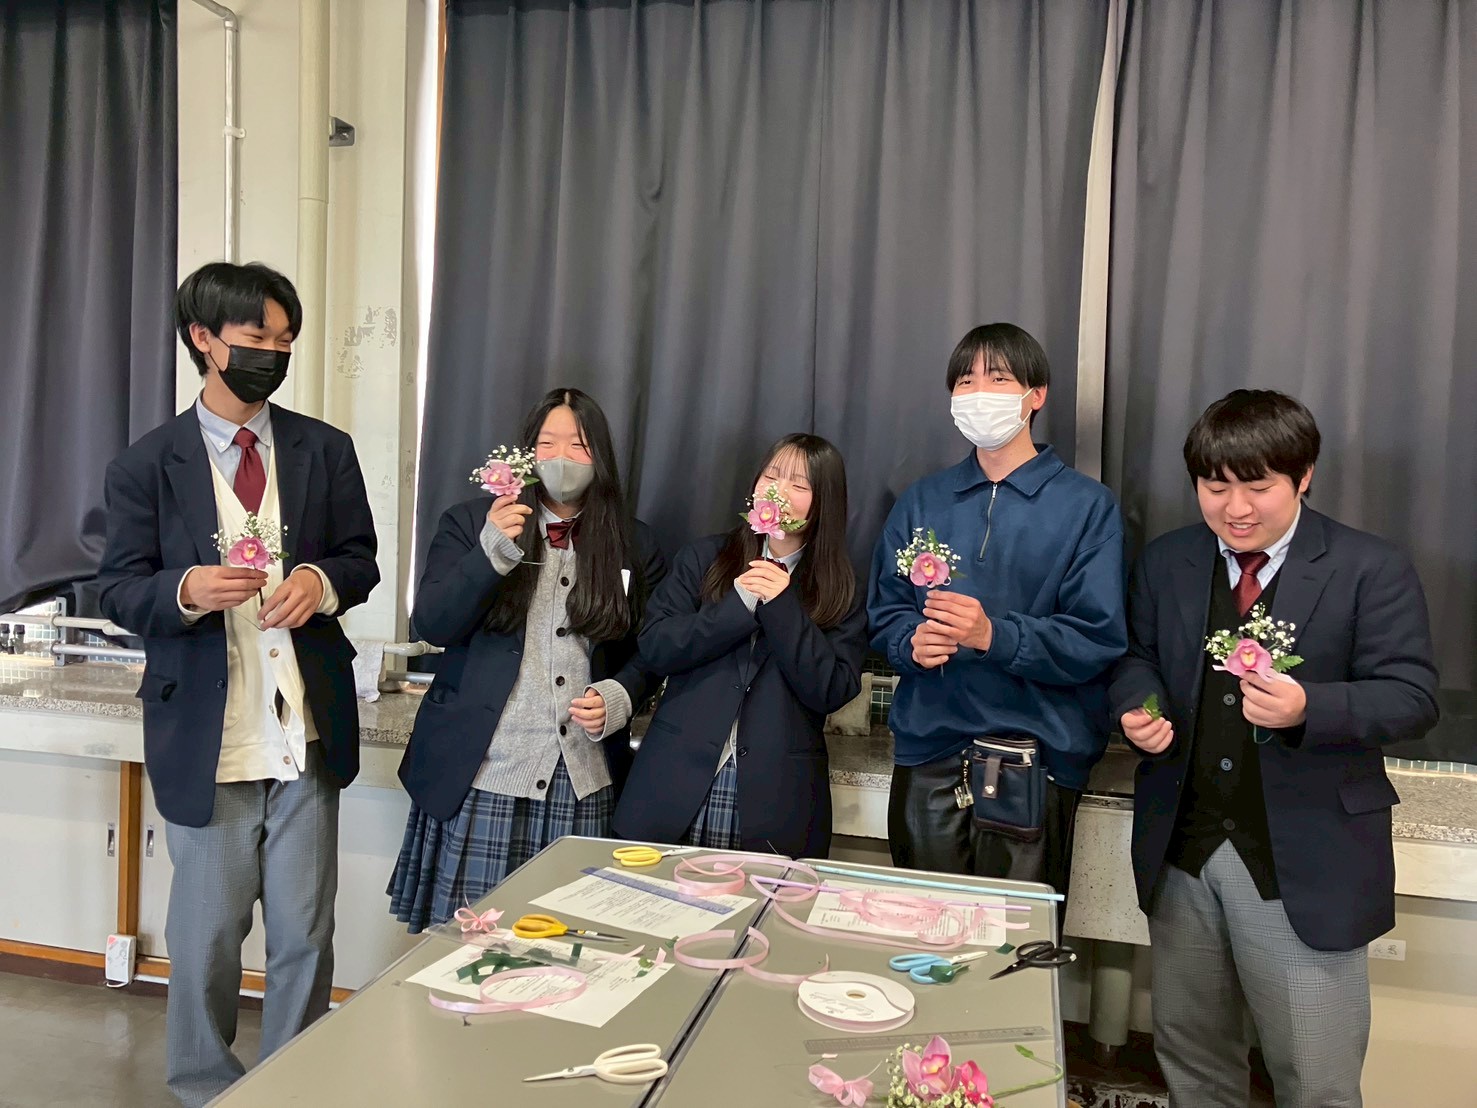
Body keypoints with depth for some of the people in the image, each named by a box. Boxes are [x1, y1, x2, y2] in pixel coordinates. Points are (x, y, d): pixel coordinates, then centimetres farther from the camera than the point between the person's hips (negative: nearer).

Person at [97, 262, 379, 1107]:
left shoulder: (324, 450, 5)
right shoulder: (148, 465, -1)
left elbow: (361, 557, 8)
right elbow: (120, 592, -1)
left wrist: (322, 581, -14)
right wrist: (186, 590, -22)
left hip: (307, 730, 2)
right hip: (207, 739, -1)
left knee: (305, 931, 11)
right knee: (208, 933, 13)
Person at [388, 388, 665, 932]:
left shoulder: (633, 545, 10)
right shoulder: (469, 522, 6)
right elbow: (431, 626, -5)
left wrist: (619, 698, -6)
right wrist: (492, 552, -18)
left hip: (584, 782, 1)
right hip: (480, 775, -1)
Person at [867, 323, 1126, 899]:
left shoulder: (1086, 506, 0)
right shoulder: (922, 501, 12)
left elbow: (1098, 640, -8)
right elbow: (885, 611, 11)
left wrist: (994, 635, -22)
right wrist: (912, 642, -11)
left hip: (1034, 760, -3)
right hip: (928, 749, 3)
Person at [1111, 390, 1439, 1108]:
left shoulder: (1372, 570, -8)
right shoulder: (1164, 562, 6)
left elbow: (1412, 696, -11)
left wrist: (1308, 709, -29)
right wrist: (1138, 709, -9)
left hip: (1305, 863, -4)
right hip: (1182, 851, 4)